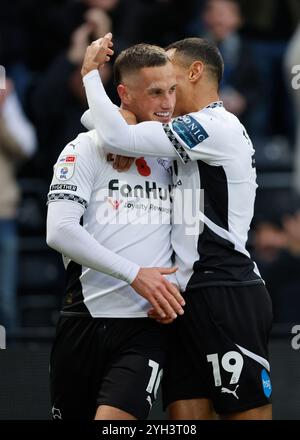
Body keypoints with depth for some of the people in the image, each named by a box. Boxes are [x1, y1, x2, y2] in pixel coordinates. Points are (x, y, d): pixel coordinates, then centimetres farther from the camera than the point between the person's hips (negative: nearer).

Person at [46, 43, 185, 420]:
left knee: (113, 419, -20)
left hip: (146, 328, 1)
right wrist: (134, 273, -17)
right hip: (86, 318, -1)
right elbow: (59, 231, -12)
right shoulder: (87, 148, 0)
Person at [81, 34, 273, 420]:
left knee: (247, 413, -9)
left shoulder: (218, 126, -8)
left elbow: (118, 138, -15)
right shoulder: (199, 135, 24)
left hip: (225, 297, -9)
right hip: (195, 299, 9)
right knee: (186, 415, 1)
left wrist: (90, 72, -4)